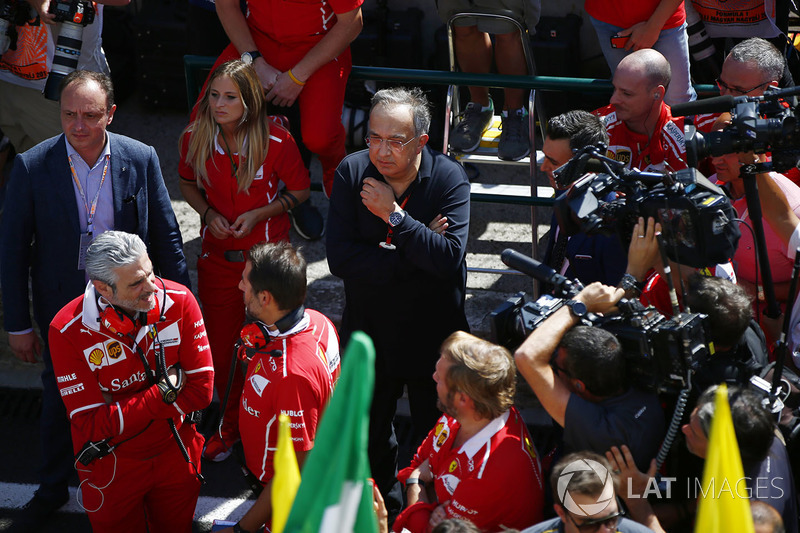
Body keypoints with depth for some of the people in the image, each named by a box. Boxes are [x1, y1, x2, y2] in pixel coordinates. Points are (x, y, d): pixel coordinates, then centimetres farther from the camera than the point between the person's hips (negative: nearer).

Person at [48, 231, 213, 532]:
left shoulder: (179, 301, -20)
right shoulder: (67, 331, -25)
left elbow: (201, 391, -18)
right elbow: (91, 425, -25)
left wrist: (122, 416, -21)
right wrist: (164, 393, -24)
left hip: (175, 454, 2)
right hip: (111, 467, -2)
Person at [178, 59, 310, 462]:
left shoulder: (276, 141, -18)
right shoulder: (195, 138, -9)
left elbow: (299, 191, -4)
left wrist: (258, 214, -17)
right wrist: (208, 212, -10)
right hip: (217, 257, 3)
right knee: (221, 347, 13)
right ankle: (230, 423, 37)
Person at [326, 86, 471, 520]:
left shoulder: (449, 178, -17)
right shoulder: (352, 172, -12)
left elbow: (450, 258, -29)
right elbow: (340, 257, -21)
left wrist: (394, 215, -29)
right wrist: (415, 256, -24)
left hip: (431, 336, -2)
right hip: (368, 331, 2)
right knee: (370, 432, 21)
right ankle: (384, 513, 45)